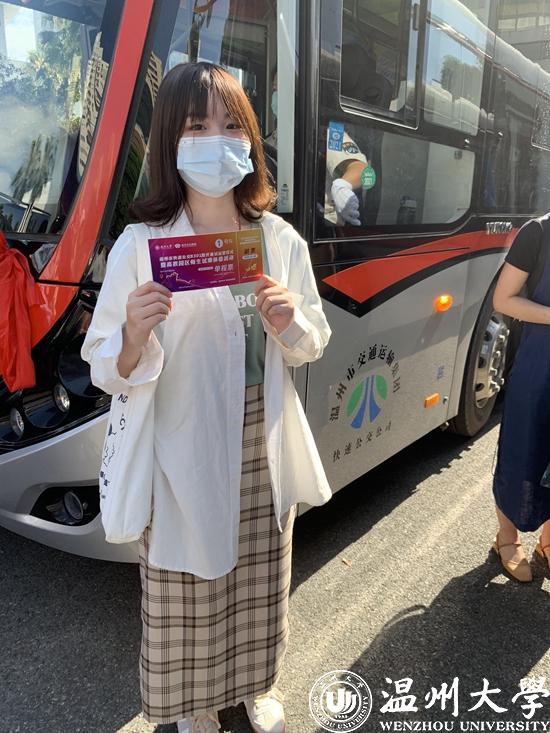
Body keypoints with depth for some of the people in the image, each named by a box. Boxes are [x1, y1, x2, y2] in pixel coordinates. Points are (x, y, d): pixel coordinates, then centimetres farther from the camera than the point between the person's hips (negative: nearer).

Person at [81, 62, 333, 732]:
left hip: (265, 450, 4)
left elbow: (312, 347, 9)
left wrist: (289, 323, -13)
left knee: (262, 583, 21)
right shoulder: (140, 245, -11)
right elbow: (105, 372, -7)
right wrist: (135, 338, -28)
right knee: (187, 595, 13)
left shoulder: (282, 240, 1)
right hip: (185, 457, -3)